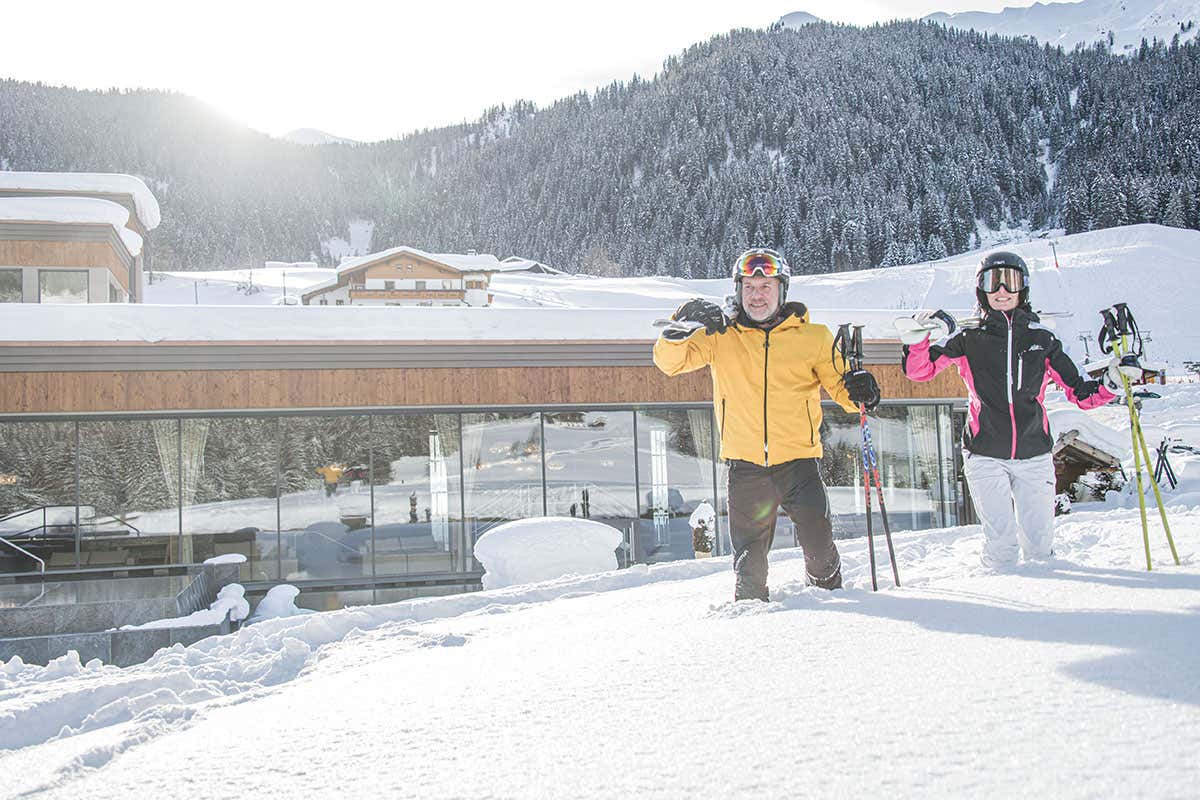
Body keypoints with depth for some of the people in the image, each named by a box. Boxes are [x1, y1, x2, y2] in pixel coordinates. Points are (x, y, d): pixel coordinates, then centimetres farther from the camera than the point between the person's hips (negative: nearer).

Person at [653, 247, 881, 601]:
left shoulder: (812, 337, 6)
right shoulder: (719, 336, 6)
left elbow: (839, 383, 11)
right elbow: (669, 360, -1)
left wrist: (857, 389, -13)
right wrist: (682, 328, -21)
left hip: (798, 459, 0)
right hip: (745, 464, 1)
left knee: (818, 543, -5)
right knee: (749, 558, 6)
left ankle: (829, 593, 22)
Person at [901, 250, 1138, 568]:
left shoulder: (1042, 339, 11)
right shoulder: (968, 340, 6)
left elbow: (1080, 393, 13)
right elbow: (918, 370, 0)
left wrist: (1111, 382, -4)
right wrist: (924, 336, -15)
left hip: (1034, 455, 2)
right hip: (985, 455, -2)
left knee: (1040, 545, 2)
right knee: (1001, 544, -11)